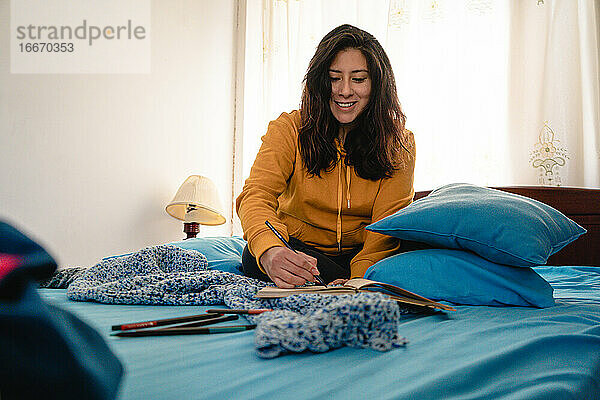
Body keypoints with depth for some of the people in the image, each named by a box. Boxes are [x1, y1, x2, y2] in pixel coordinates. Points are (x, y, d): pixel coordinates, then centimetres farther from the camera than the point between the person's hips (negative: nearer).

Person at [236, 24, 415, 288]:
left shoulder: (399, 144, -3)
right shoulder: (289, 129, -6)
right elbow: (256, 194, -22)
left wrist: (358, 276, -35)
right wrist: (270, 252, -47)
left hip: (360, 255, 0)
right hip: (298, 249, 1)